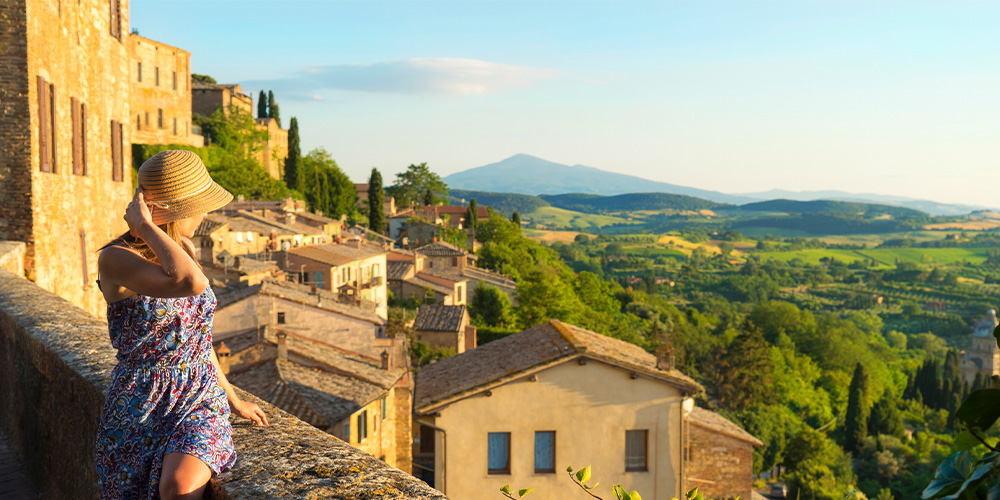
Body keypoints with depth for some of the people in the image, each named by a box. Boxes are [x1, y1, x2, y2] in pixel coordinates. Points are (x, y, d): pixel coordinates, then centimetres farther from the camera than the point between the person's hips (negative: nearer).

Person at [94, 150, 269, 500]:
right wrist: (145, 227, -22)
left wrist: (233, 399, 21)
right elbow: (193, 283, -34)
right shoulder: (115, 259, -15)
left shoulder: (182, 248, 7)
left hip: (202, 401, 3)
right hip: (140, 410, -3)